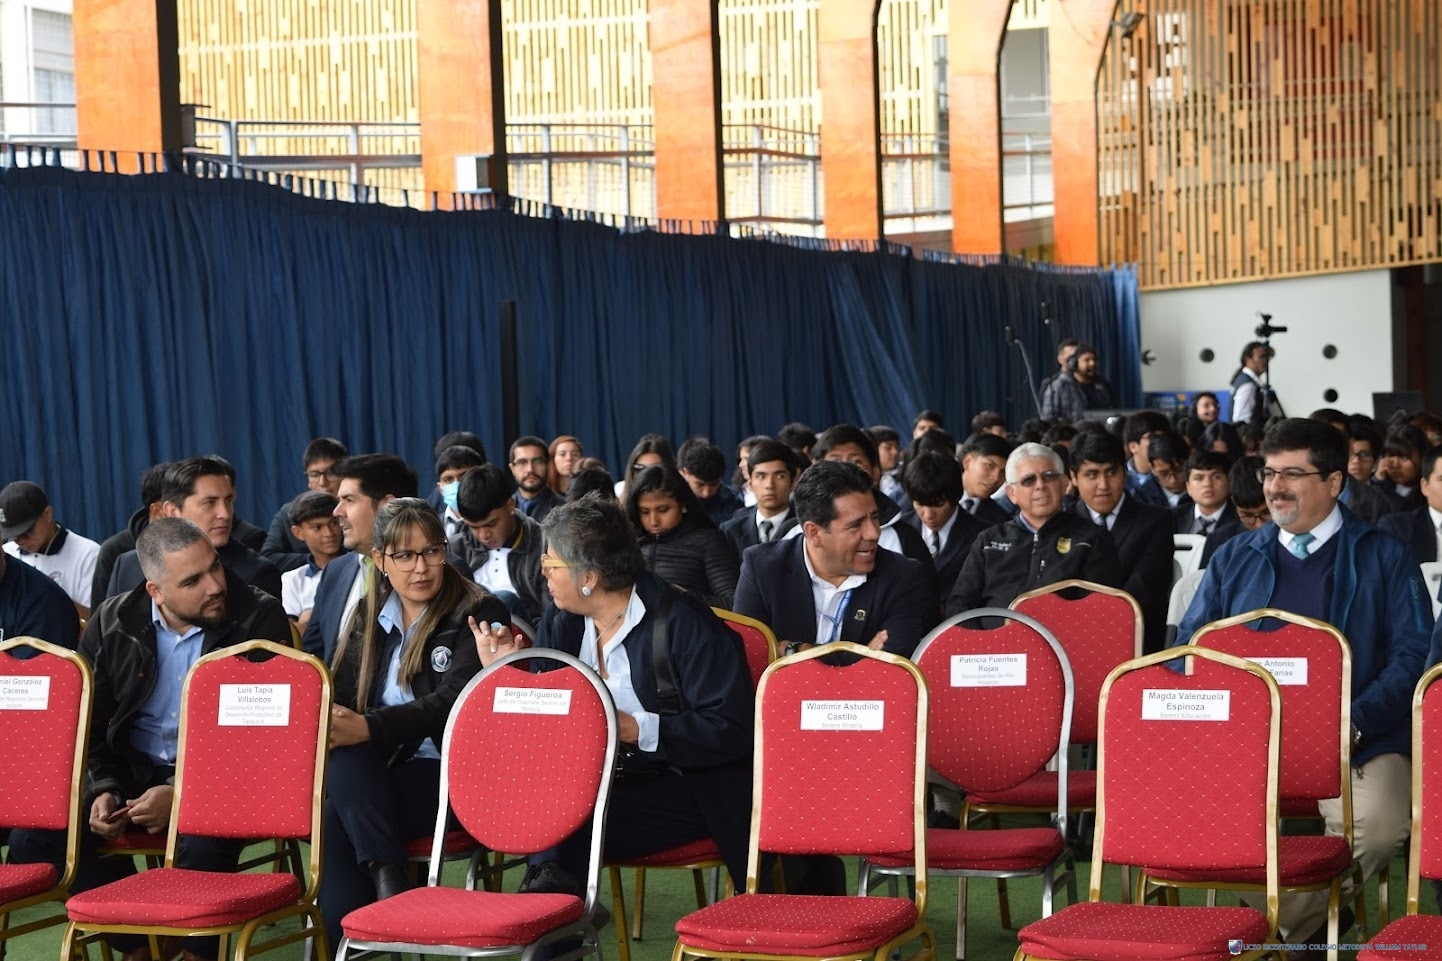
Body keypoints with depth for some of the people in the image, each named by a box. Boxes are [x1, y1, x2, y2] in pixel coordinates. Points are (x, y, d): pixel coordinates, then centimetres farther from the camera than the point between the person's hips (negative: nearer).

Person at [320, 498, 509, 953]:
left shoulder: (479, 614, -3)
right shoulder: (367, 616, 14)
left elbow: (451, 701, -16)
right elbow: (340, 693, 10)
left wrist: (368, 728, -30)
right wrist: (330, 723, -16)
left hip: (455, 777, -5)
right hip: (380, 774, 5)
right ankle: (342, 941, -28)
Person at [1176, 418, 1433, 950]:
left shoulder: (1383, 557, 9)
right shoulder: (1233, 558, 17)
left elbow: (1413, 654, 0)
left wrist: (1353, 723, -15)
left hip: (1357, 743, -2)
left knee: (1379, 823, -33)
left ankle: (1285, 926, -8)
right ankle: (1312, 917, -7)